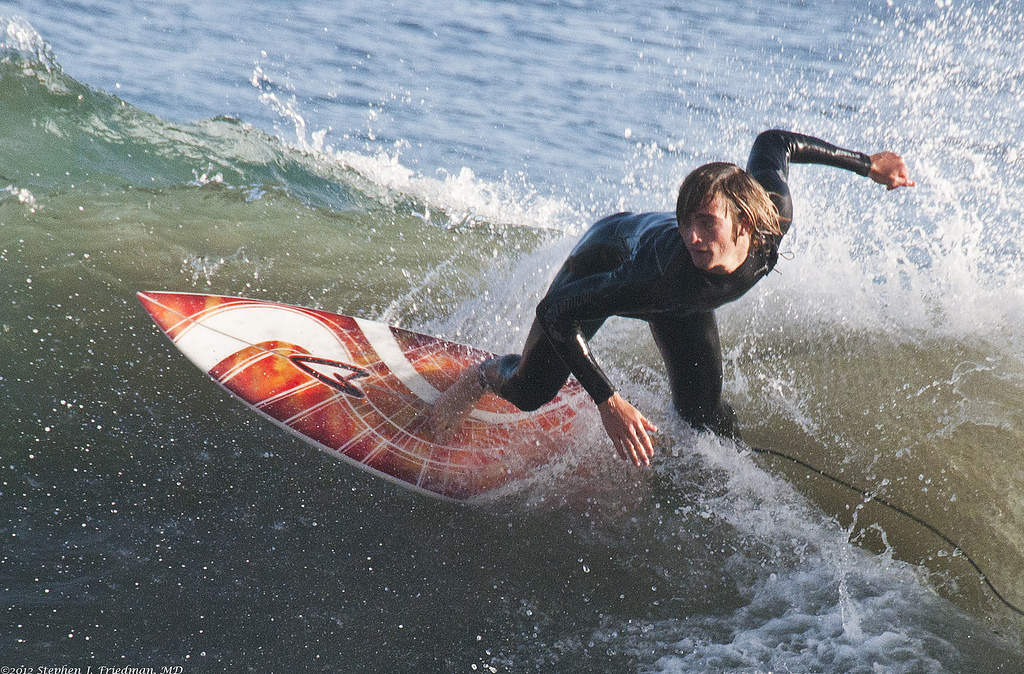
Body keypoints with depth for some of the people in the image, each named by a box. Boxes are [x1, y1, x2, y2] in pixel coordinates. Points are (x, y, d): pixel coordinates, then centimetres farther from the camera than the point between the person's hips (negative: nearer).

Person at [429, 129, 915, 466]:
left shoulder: (774, 221, -38)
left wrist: (866, 164, -6)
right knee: (530, 392, 1)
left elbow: (773, 142, -15)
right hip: (608, 254, -4)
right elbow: (555, 312, -46)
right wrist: (608, 401, -51)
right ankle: (482, 376, 38)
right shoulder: (668, 275, -50)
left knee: (703, 419, -6)